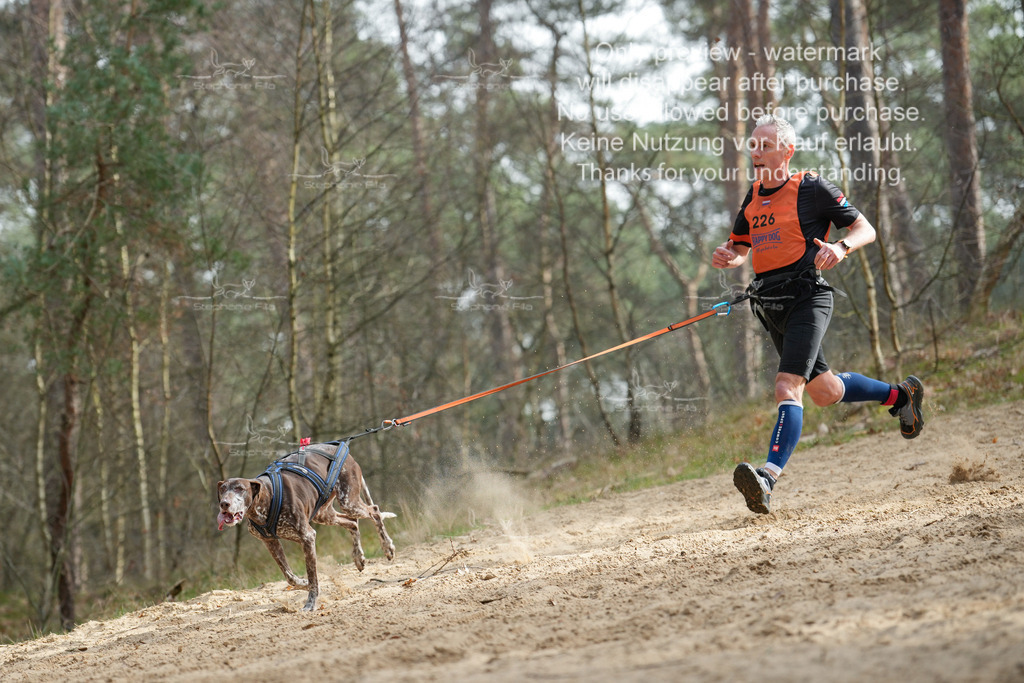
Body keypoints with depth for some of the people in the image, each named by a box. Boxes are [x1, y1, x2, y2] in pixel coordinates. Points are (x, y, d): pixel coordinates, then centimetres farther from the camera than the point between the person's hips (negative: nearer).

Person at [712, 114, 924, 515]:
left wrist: (840, 248, -22)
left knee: (788, 385, -23)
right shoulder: (753, 197, 14)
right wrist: (727, 257, -1)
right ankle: (899, 395, 41)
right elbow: (740, 249, 23)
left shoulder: (811, 188, -4)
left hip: (806, 296, -8)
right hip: (771, 307, 8)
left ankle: (769, 477, -37)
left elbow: (865, 229, 0)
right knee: (825, 392, 17)